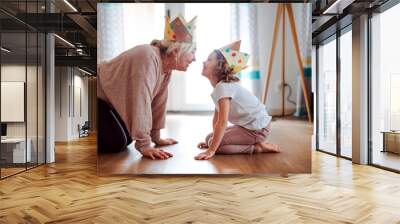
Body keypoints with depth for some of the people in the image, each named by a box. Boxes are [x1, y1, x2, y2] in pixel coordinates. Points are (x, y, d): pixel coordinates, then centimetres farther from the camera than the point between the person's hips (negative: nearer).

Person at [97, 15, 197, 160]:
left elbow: (158, 101, 0)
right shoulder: (148, 58, -31)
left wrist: (156, 137, 4)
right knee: (116, 144, -16)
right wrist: (144, 146, -32)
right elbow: (142, 104, -35)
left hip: (111, 100, 9)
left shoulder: (165, 65, -4)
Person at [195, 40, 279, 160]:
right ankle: (257, 142, 10)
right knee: (210, 138, 13)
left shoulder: (223, 87, -23)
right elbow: (217, 116, 12)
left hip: (257, 129, -10)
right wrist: (212, 139, 16)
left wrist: (211, 150, -27)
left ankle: (257, 147, -8)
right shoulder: (218, 86, 8)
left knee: (215, 144, -16)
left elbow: (222, 122, -28)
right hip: (248, 125, 10)